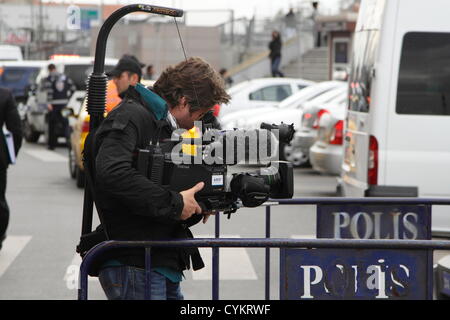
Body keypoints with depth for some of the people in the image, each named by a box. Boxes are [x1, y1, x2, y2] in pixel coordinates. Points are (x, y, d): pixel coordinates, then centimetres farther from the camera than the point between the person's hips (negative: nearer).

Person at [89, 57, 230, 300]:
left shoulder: (160, 124, 21)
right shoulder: (131, 116, -10)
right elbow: (111, 173, -28)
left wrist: (195, 209, 4)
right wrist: (175, 204, -22)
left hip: (163, 264, 10)